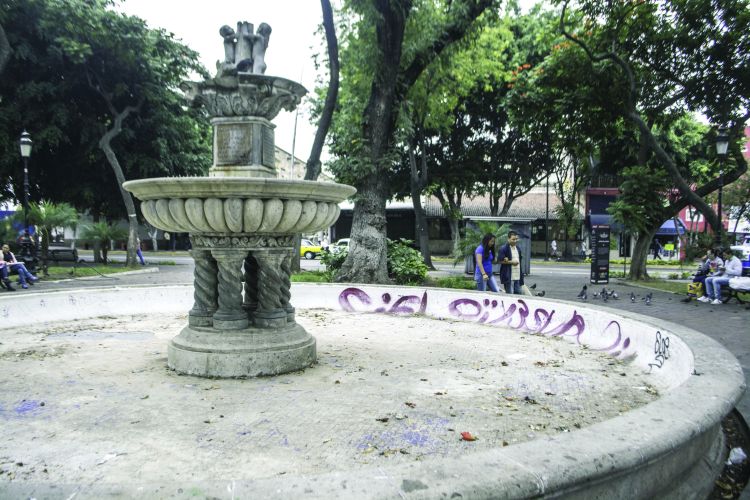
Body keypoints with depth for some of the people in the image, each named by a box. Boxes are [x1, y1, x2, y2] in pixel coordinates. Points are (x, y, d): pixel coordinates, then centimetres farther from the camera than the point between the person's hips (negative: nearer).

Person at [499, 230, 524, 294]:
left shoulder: (517, 249, 16)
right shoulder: (503, 248, -9)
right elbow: (500, 260, -14)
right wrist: (511, 262, -13)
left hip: (517, 277, 7)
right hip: (508, 277, -7)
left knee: (518, 293, 8)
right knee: (510, 294, -5)